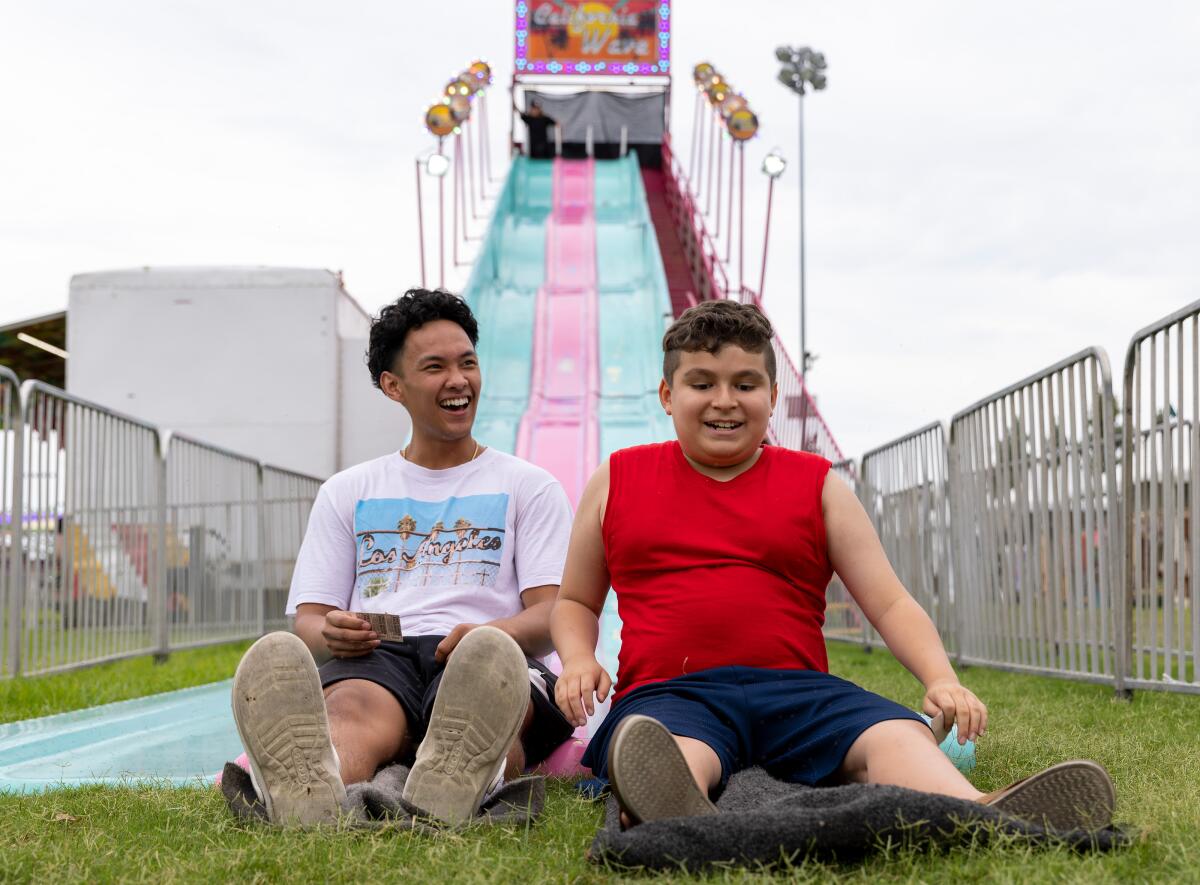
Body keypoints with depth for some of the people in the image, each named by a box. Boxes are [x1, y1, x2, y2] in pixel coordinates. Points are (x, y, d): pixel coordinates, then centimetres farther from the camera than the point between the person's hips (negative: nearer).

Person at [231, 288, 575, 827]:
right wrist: (329, 634, -10)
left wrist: (489, 635, -18)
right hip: (374, 657, 1)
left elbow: (552, 615, 7)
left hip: (497, 657, 0)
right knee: (351, 710, -38)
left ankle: (458, 780, -74)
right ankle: (310, 789, -72)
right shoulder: (348, 492, 27)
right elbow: (308, 618, 18)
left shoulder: (530, 488, 21)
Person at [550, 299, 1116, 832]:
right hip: (669, 692, -1)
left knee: (897, 737, -30)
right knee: (670, 756, -39)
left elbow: (890, 604, 10)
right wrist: (578, 661, 1)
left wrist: (941, 679, -9)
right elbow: (576, 601, 25)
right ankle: (679, 825, -74)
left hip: (796, 691, 2)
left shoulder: (817, 486, 16)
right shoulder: (617, 482, 17)